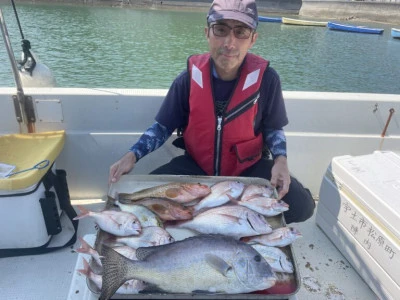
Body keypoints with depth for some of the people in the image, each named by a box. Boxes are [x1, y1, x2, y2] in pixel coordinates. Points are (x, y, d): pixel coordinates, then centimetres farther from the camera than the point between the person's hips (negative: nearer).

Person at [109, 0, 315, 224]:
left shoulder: (266, 79, -16)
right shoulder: (189, 78, -13)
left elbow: (272, 128, 0)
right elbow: (163, 126, -3)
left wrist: (280, 159, -20)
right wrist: (132, 156, -18)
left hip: (248, 167, 0)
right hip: (196, 164, 1)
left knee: (301, 205, -19)